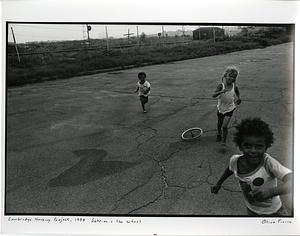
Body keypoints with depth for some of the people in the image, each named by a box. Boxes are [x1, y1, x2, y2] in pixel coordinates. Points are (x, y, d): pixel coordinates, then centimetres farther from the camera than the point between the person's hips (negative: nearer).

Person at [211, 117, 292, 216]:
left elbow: (290, 180, -44)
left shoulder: (268, 162, -31)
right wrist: (218, 184, 11)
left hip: (273, 213, -3)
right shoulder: (235, 160, -17)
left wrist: (271, 191, -57)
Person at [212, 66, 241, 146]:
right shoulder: (221, 86, -17)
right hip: (221, 108, 1)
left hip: (229, 109, -1)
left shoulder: (235, 87, -12)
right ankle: (219, 134, 51)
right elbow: (213, 95, -30)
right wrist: (222, 91, -47)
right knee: (219, 124, 20)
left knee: (224, 126, -10)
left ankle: (224, 141, 9)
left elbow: (238, 97, 3)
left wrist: (238, 100, -21)